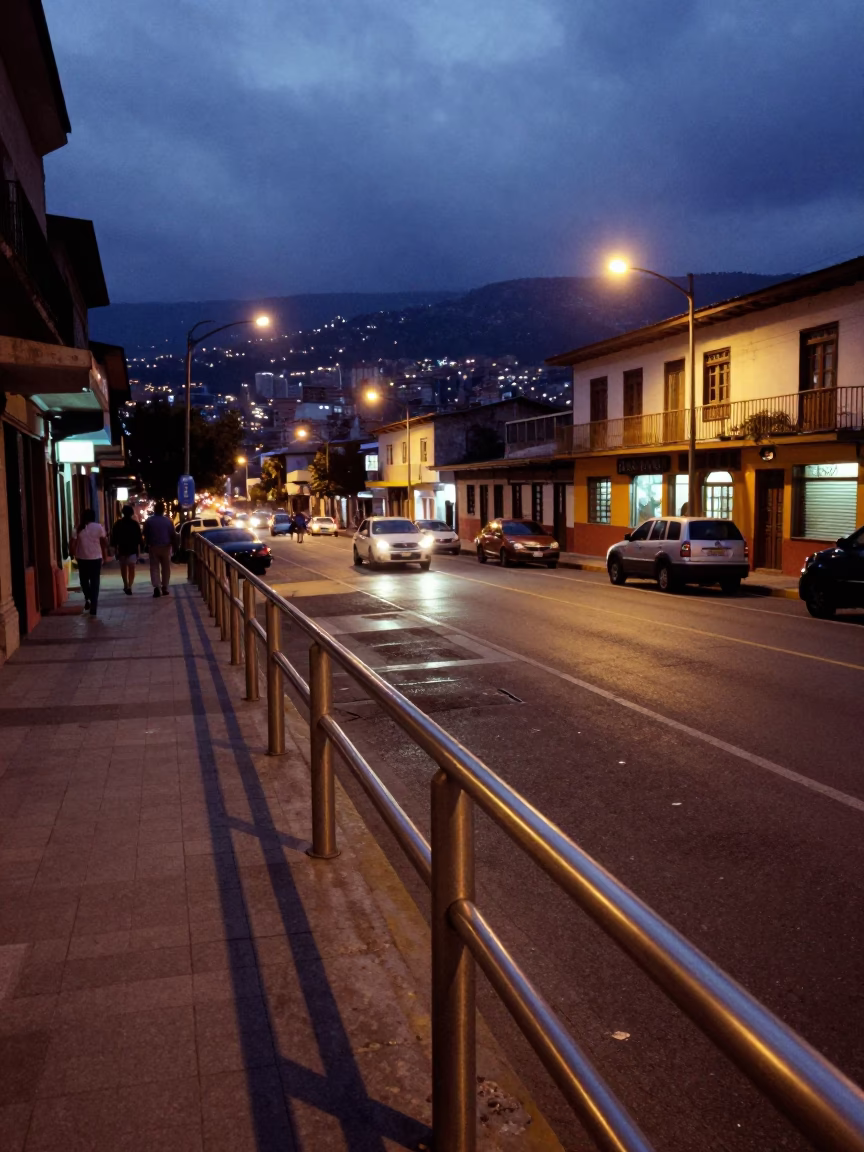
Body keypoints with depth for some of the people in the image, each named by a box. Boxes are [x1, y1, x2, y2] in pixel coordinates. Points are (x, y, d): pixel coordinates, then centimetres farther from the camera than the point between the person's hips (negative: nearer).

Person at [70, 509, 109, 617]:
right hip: (96, 559, 0)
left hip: (82, 559, 0)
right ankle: (93, 608, 1)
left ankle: (87, 599, 5)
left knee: (84, 580, 22)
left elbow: (71, 545, -5)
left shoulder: (79, 529, -1)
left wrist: (74, 555, 11)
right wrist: (105, 556, 7)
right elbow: (104, 543, -5)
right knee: (95, 583, 5)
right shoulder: (99, 527, -3)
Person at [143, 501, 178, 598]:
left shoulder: (149, 521, -4)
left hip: (153, 547, 0)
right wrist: (174, 546, 4)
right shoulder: (168, 520, -5)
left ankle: (156, 587, -15)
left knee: (154, 568, 2)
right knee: (166, 568, 10)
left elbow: (145, 535, 3)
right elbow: (173, 535, -4)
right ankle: (164, 588, 11)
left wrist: (147, 544, 16)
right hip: (166, 547, 0)